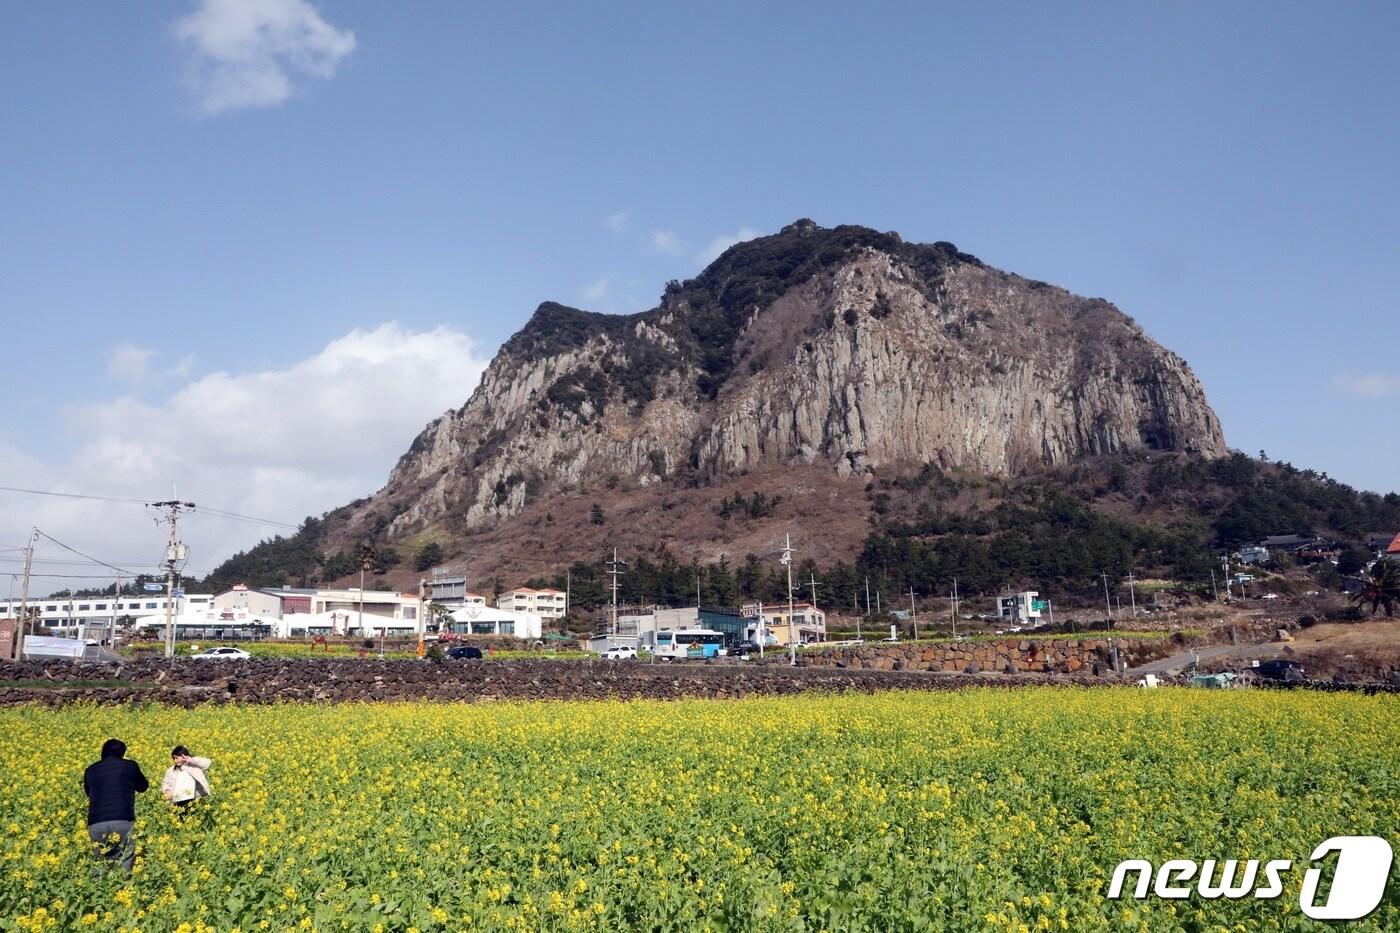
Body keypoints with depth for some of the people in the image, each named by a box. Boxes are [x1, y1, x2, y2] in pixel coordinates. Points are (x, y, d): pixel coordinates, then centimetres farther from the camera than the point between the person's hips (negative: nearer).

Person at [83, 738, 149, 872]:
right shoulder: (129, 766, 9)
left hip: (96, 823, 3)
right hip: (122, 820, -3)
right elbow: (143, 787, 25)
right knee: (124, 862, 1)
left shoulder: (90, 770, 17)